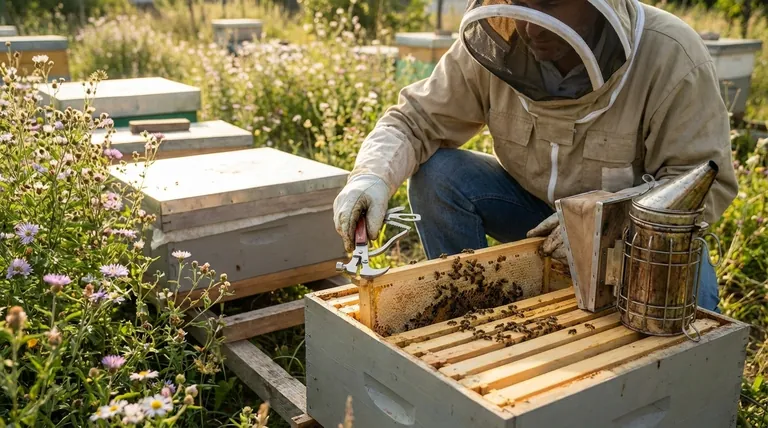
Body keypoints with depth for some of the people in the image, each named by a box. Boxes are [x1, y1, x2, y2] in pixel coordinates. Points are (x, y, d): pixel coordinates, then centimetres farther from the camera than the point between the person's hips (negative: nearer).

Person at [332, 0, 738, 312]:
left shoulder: (671, 57, -25)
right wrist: (372, 175, -35)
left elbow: (709, 184, -21)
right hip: (532, 208, 3)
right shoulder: (493, 46, -18)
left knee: (689, 294, -32)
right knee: (436, 175, -21)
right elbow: (417, 119, -13)